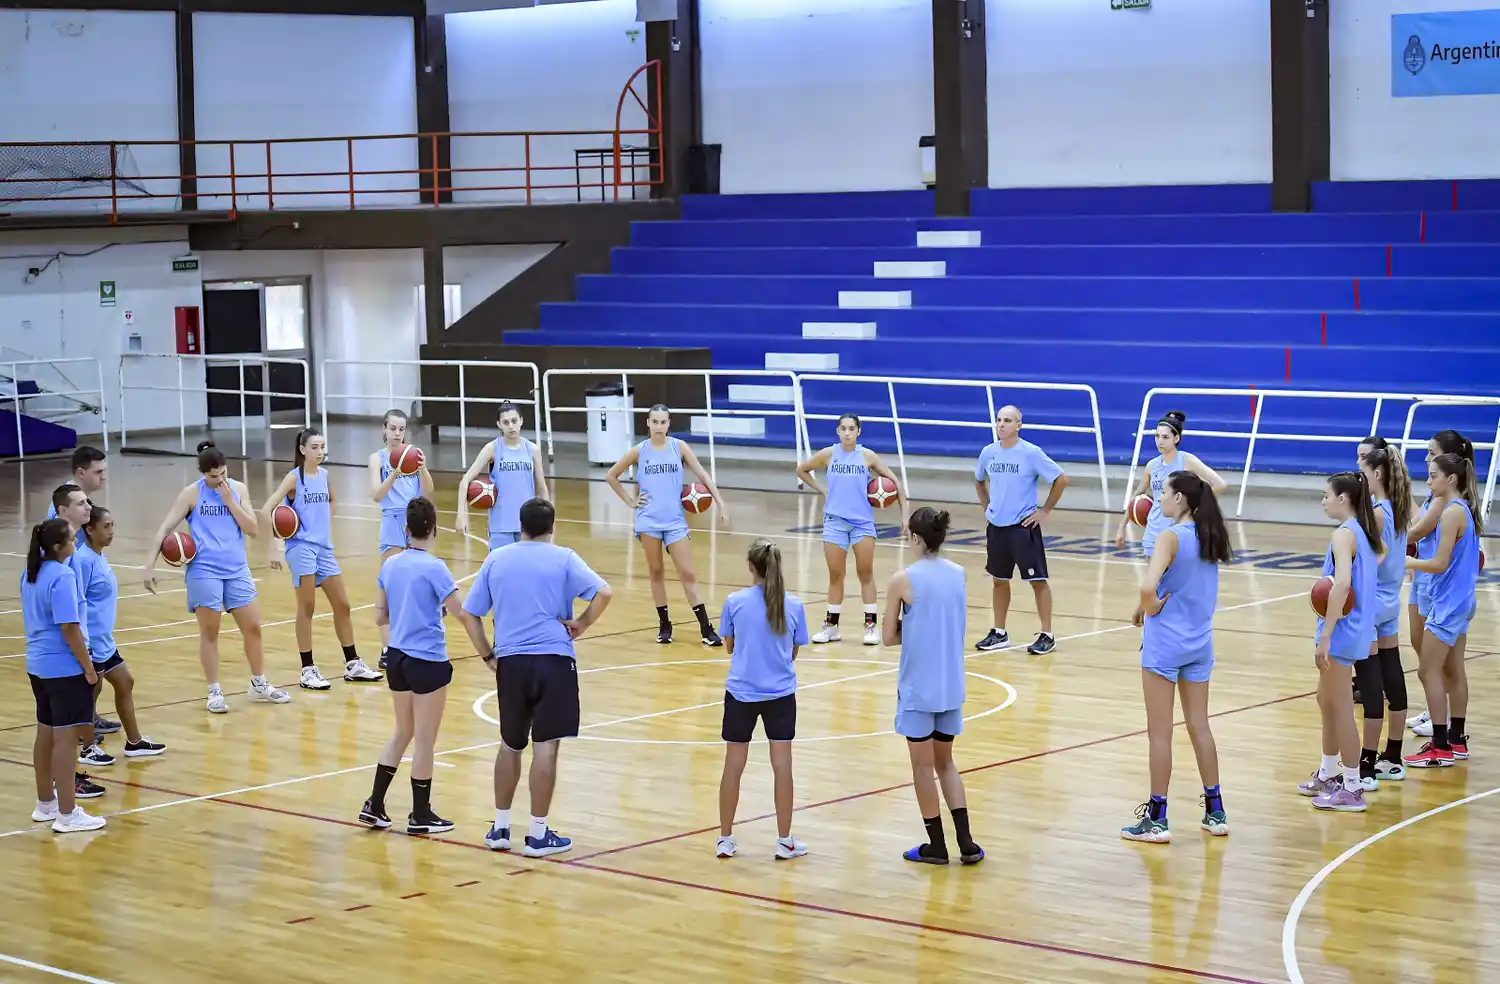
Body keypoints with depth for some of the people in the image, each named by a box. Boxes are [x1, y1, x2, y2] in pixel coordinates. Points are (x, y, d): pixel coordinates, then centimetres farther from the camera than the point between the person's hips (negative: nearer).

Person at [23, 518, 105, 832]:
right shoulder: (62, 577, -19)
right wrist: (88, 666, -14)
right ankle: (67, 814, -1)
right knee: (65, 737, -4)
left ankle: (45, 804, 27)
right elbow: (69, 628, -21)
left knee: (46, 733, 17)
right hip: (64, 668, -9)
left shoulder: (30, 575, 8)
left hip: (38, 665, 9)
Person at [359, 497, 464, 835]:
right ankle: (420, 816, 15)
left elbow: (380, 616, 8)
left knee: (402, 733, 21)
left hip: (397, 658, 7)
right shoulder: (434, 568, -16)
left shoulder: (390, 564, 3)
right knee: (425, 741, 6)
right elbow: (460, 612, -16)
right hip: (428, 662, -7)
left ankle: (374, 806, 20)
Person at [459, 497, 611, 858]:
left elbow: (468, 614, 9)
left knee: (510, 745, 17)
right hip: (553, 660, -3)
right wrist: (581, 625, -1)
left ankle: (500, 828, 21)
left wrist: (488, 656, 13)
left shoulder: (496, 559, 9)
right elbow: (603, 593, -13)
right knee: (545, 746, -1)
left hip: (510, 662, 3)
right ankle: (538, 834, 1)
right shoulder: (562, 558, -1)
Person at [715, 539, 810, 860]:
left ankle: (725, 839, 15)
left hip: (741, 692, 0)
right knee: (782, 765, 6)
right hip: (781, 694, 0)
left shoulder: (735, 602, -9)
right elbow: (794, 652, 3)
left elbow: (730, 646, 3)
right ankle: (784, 842, 11)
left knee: (734, 765, 8)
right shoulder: (792, 605, -6)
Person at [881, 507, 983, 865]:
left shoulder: (903, 580, -14)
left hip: (918, 688, -5)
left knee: (923, 765, 8)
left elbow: (888, 637, -8)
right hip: (951, 686, 5)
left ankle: (936, 845, 15)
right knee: (945, 762, 17)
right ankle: (965, 843, 11)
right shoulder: (959, 575, 2)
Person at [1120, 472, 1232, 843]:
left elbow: (1148, 586, -29)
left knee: (1160, 732, 1)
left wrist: (1150, 609, -11)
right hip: (1199, 643, 7)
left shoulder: (1170, 537, -17)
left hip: (1164, 642, -7)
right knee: (1199, 726, 15)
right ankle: (1215, 812, 20)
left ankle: (1156, 820, 7)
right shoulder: (1208, 536, 5)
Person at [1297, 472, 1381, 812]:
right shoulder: (1366, 532, 10)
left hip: (1341, 631, -10)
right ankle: (1327, 775, 33)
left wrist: (1325, 635, -30)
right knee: (1326, 700, 22)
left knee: (1341, 708, -2)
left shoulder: (1344, 535, -18)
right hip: (1359, 628, 10)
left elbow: (1341, 583, -30)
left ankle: (1352, 789, 4)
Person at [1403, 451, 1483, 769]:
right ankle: (1456, 740, 22)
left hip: (1448, 604, -10)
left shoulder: (1452, 513, -18)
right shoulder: (1464, 510, 9)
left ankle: (1441, 748, -5)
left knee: (1429, 672, -5)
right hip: (1460, 600, 10)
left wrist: (1408, 563, -8)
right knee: (1453, 671, 15)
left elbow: (1440, 563, -21)